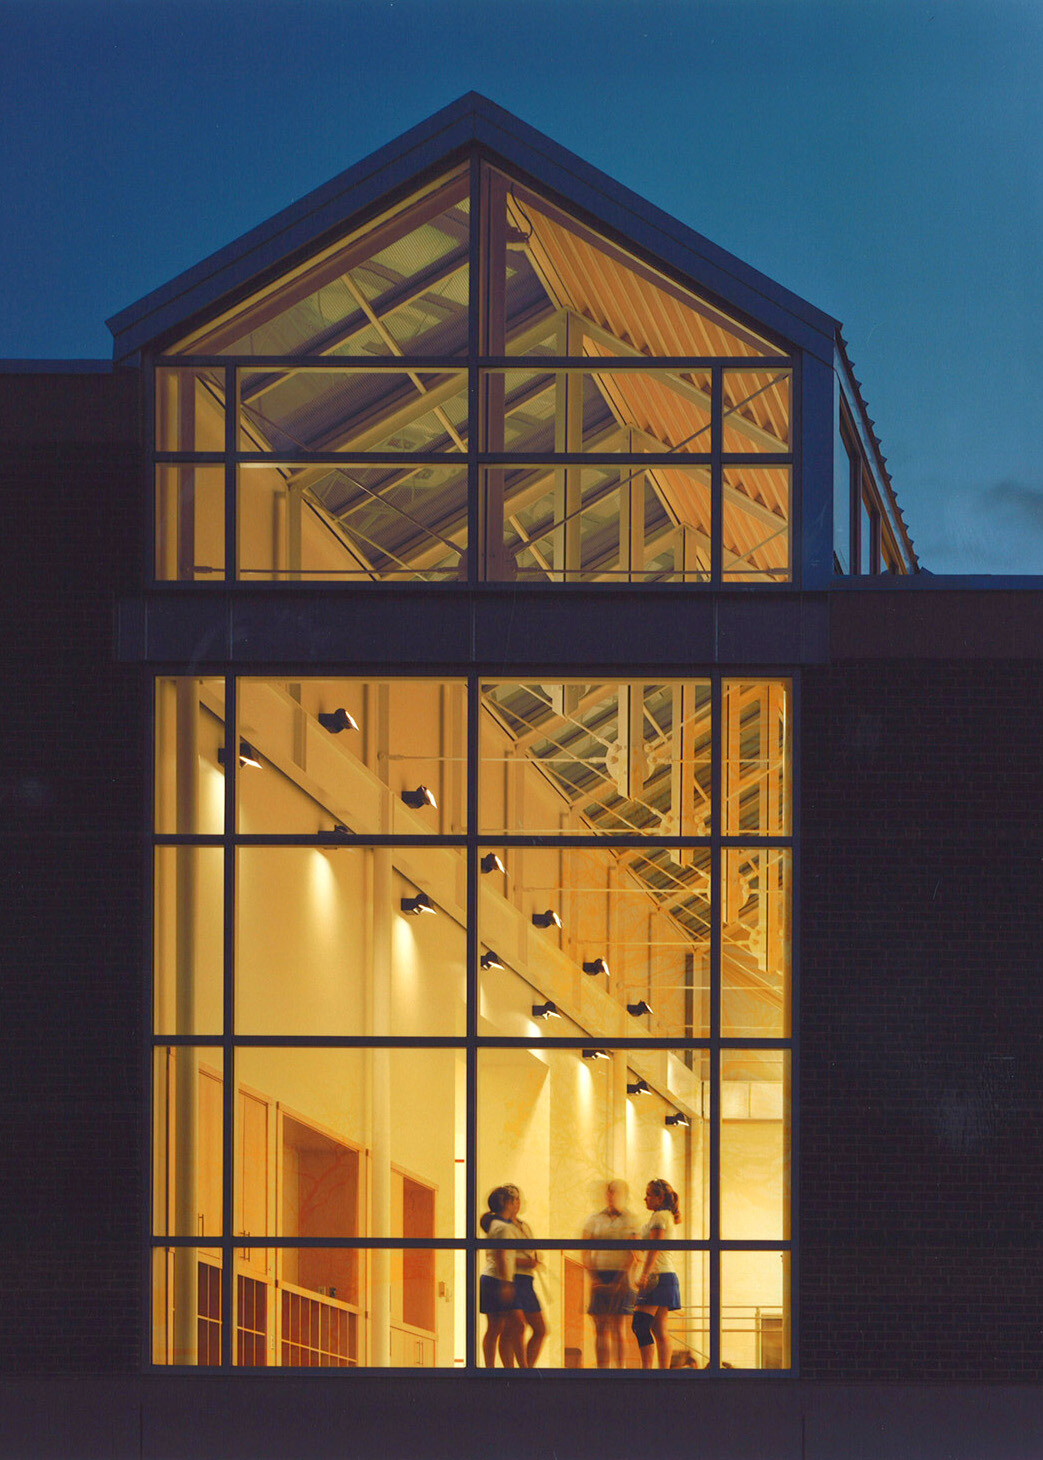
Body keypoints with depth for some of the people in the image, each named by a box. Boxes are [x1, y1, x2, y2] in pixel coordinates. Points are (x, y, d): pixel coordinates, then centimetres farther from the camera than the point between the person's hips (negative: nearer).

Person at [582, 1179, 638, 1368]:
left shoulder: (630, 1221, 3)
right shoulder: (595, 1219, 11)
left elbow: (632, 1255, -4)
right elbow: (586, 1253, 8)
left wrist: (618, 1282, -13)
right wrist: (593, 1278, -6)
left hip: (620, 1276, -2)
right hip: (599, 1276, 3)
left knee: (617, 1326, -7)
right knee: (601, 1327, -1)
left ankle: (620, 1366, -4)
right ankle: (602, 1368, 0)